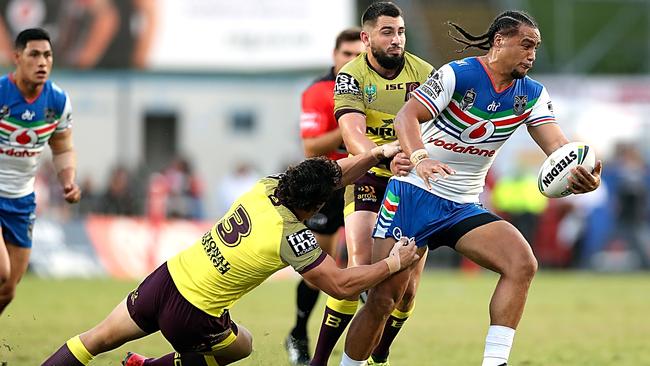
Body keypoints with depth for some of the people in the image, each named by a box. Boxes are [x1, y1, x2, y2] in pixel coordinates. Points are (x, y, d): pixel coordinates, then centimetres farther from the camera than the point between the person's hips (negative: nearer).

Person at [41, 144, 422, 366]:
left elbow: (332, 174, 15)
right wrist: (394, 263, -5)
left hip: (169, 275, 5)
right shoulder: (292, 236, -20)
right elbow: (342, 285, -15)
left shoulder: (266, 187, -1)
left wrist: (378, 154, 9)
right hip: (195, 314, -5)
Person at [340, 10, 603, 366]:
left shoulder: (532, 95, 2)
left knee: (522, 263, -20)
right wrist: (420, 158, -38)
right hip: (414, 193, -5)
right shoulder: (458, 75, -13)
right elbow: (406, 116, -17)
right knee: (383, 299, -9)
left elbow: (556, 144, -10)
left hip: (464, 208, 5)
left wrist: (580, 173, -33)